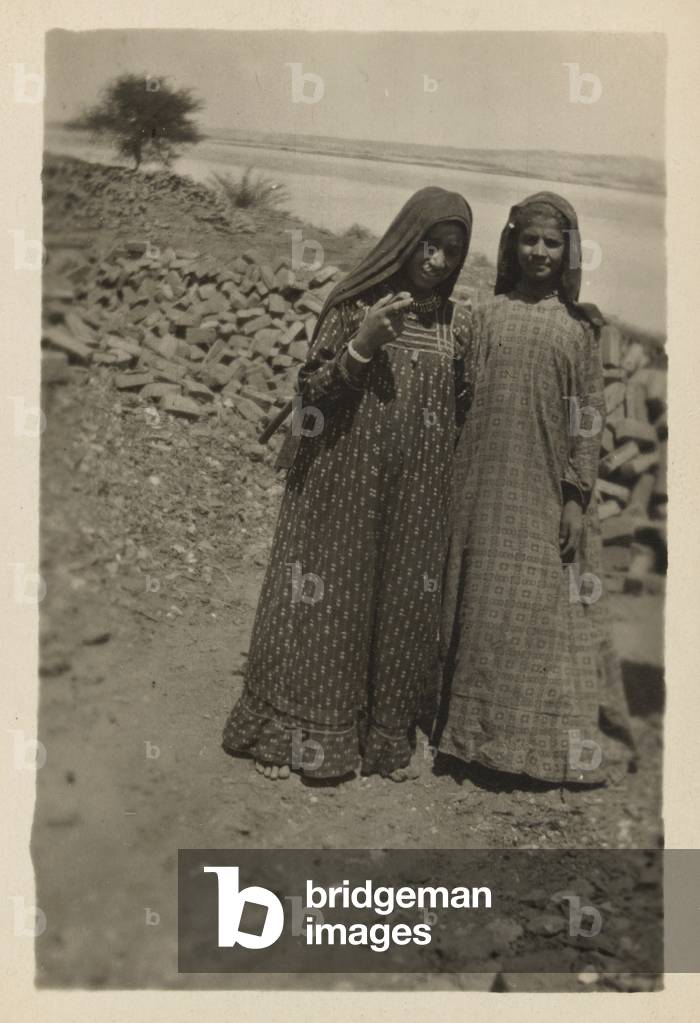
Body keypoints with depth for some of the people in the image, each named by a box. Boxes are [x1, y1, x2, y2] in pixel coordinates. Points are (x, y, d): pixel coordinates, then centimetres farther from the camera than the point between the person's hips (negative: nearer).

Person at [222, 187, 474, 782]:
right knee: (322, 600, 2)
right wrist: (362, 344, -19)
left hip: (416, 493, 3)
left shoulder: (456, 321, 8)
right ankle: (287, 733, 16)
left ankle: (385, 737, 23)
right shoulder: (355, 303, -3)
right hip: (343, 483, -3)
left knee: (401, 604, 8)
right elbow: (310, 389, -6)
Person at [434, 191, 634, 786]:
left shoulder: (578, 326, 2)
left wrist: (577, 497, -7)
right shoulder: (487, 316, 6)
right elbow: (466, 404, 6)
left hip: (549, 494, -1)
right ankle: (478, 732, 22)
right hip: (487, 490, 1)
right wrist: (457, 488, 2)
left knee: (549, 616, 4)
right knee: (484, 609, 8)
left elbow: (589, 418, 0)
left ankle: (560, 743, 18)